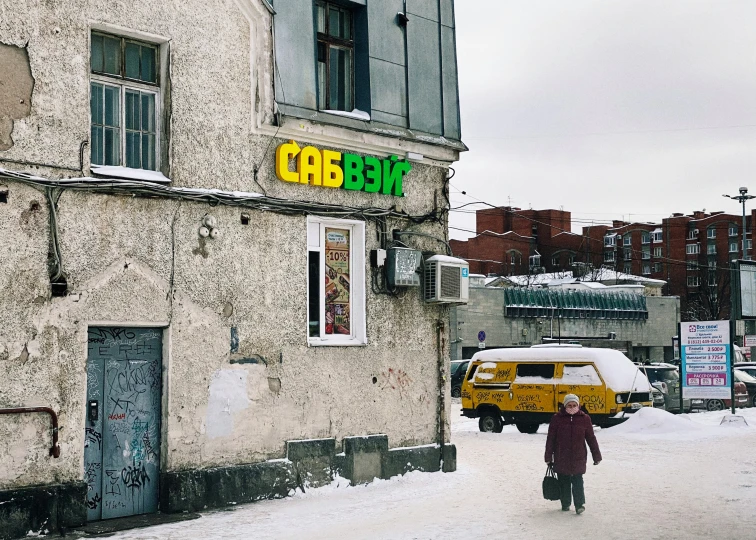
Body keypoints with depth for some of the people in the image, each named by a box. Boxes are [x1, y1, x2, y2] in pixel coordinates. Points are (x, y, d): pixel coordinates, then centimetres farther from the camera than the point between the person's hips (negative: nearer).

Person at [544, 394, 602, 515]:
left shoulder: (584, 419, 3)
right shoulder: (557, 418, 0)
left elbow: (591, 439, 9)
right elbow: (550, 439, 3)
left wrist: (597, 456, 10)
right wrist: (548, 457, 2)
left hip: (579, 458, 0)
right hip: (561, 458, 1)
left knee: (577, 482, -7)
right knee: (564, 482, 8)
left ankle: (580, 504, -3)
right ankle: (565, 504, 20)